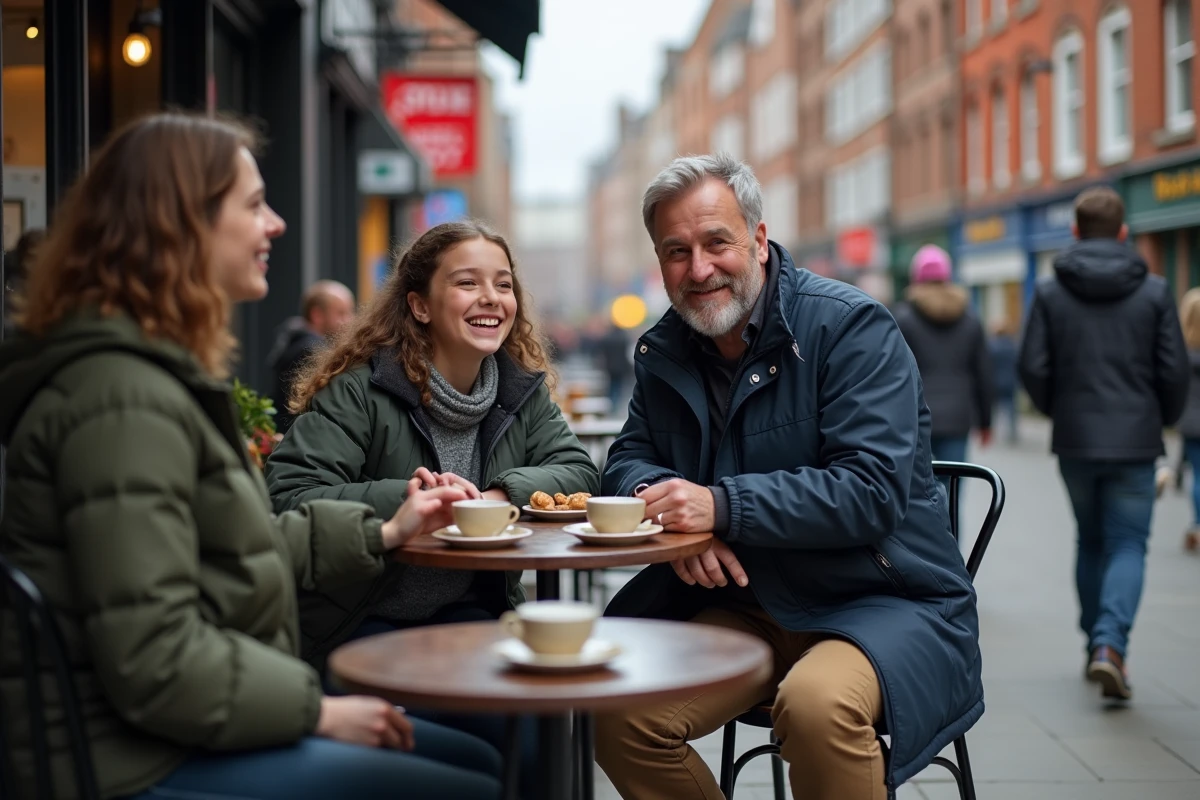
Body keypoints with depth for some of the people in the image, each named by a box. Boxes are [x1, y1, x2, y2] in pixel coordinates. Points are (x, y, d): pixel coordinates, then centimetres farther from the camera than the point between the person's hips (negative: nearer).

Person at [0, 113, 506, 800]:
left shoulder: (158, 374, 14)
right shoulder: (123, 397, -21)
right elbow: (153, 660, -25)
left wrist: (383, 533, 18)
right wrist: (317, 710, -16)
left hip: (183, 731, 11)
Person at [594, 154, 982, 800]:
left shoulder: (851, 327, -14)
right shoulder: (663, 352, 8)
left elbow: (871, 491, -22)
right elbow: (630, 460, 9)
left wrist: (723, 506, -31)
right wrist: (662, 500, -16)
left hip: (886, 601, -5)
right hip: (747, 605, 6)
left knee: (817, 703, -36)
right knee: (617, 716, -14)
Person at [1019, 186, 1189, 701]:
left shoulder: (1050, 292, -2)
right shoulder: (1153, 291, -2)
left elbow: (1033, 368, -5)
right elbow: (1174, 370, -3)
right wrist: (1162, 420, 15)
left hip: (1074, 442, 2)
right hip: (1134, 442, -1)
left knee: (1091, 542, 18)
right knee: (1127, 544, 3)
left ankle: (1097, 645, 23)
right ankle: (1111, 643, -18)